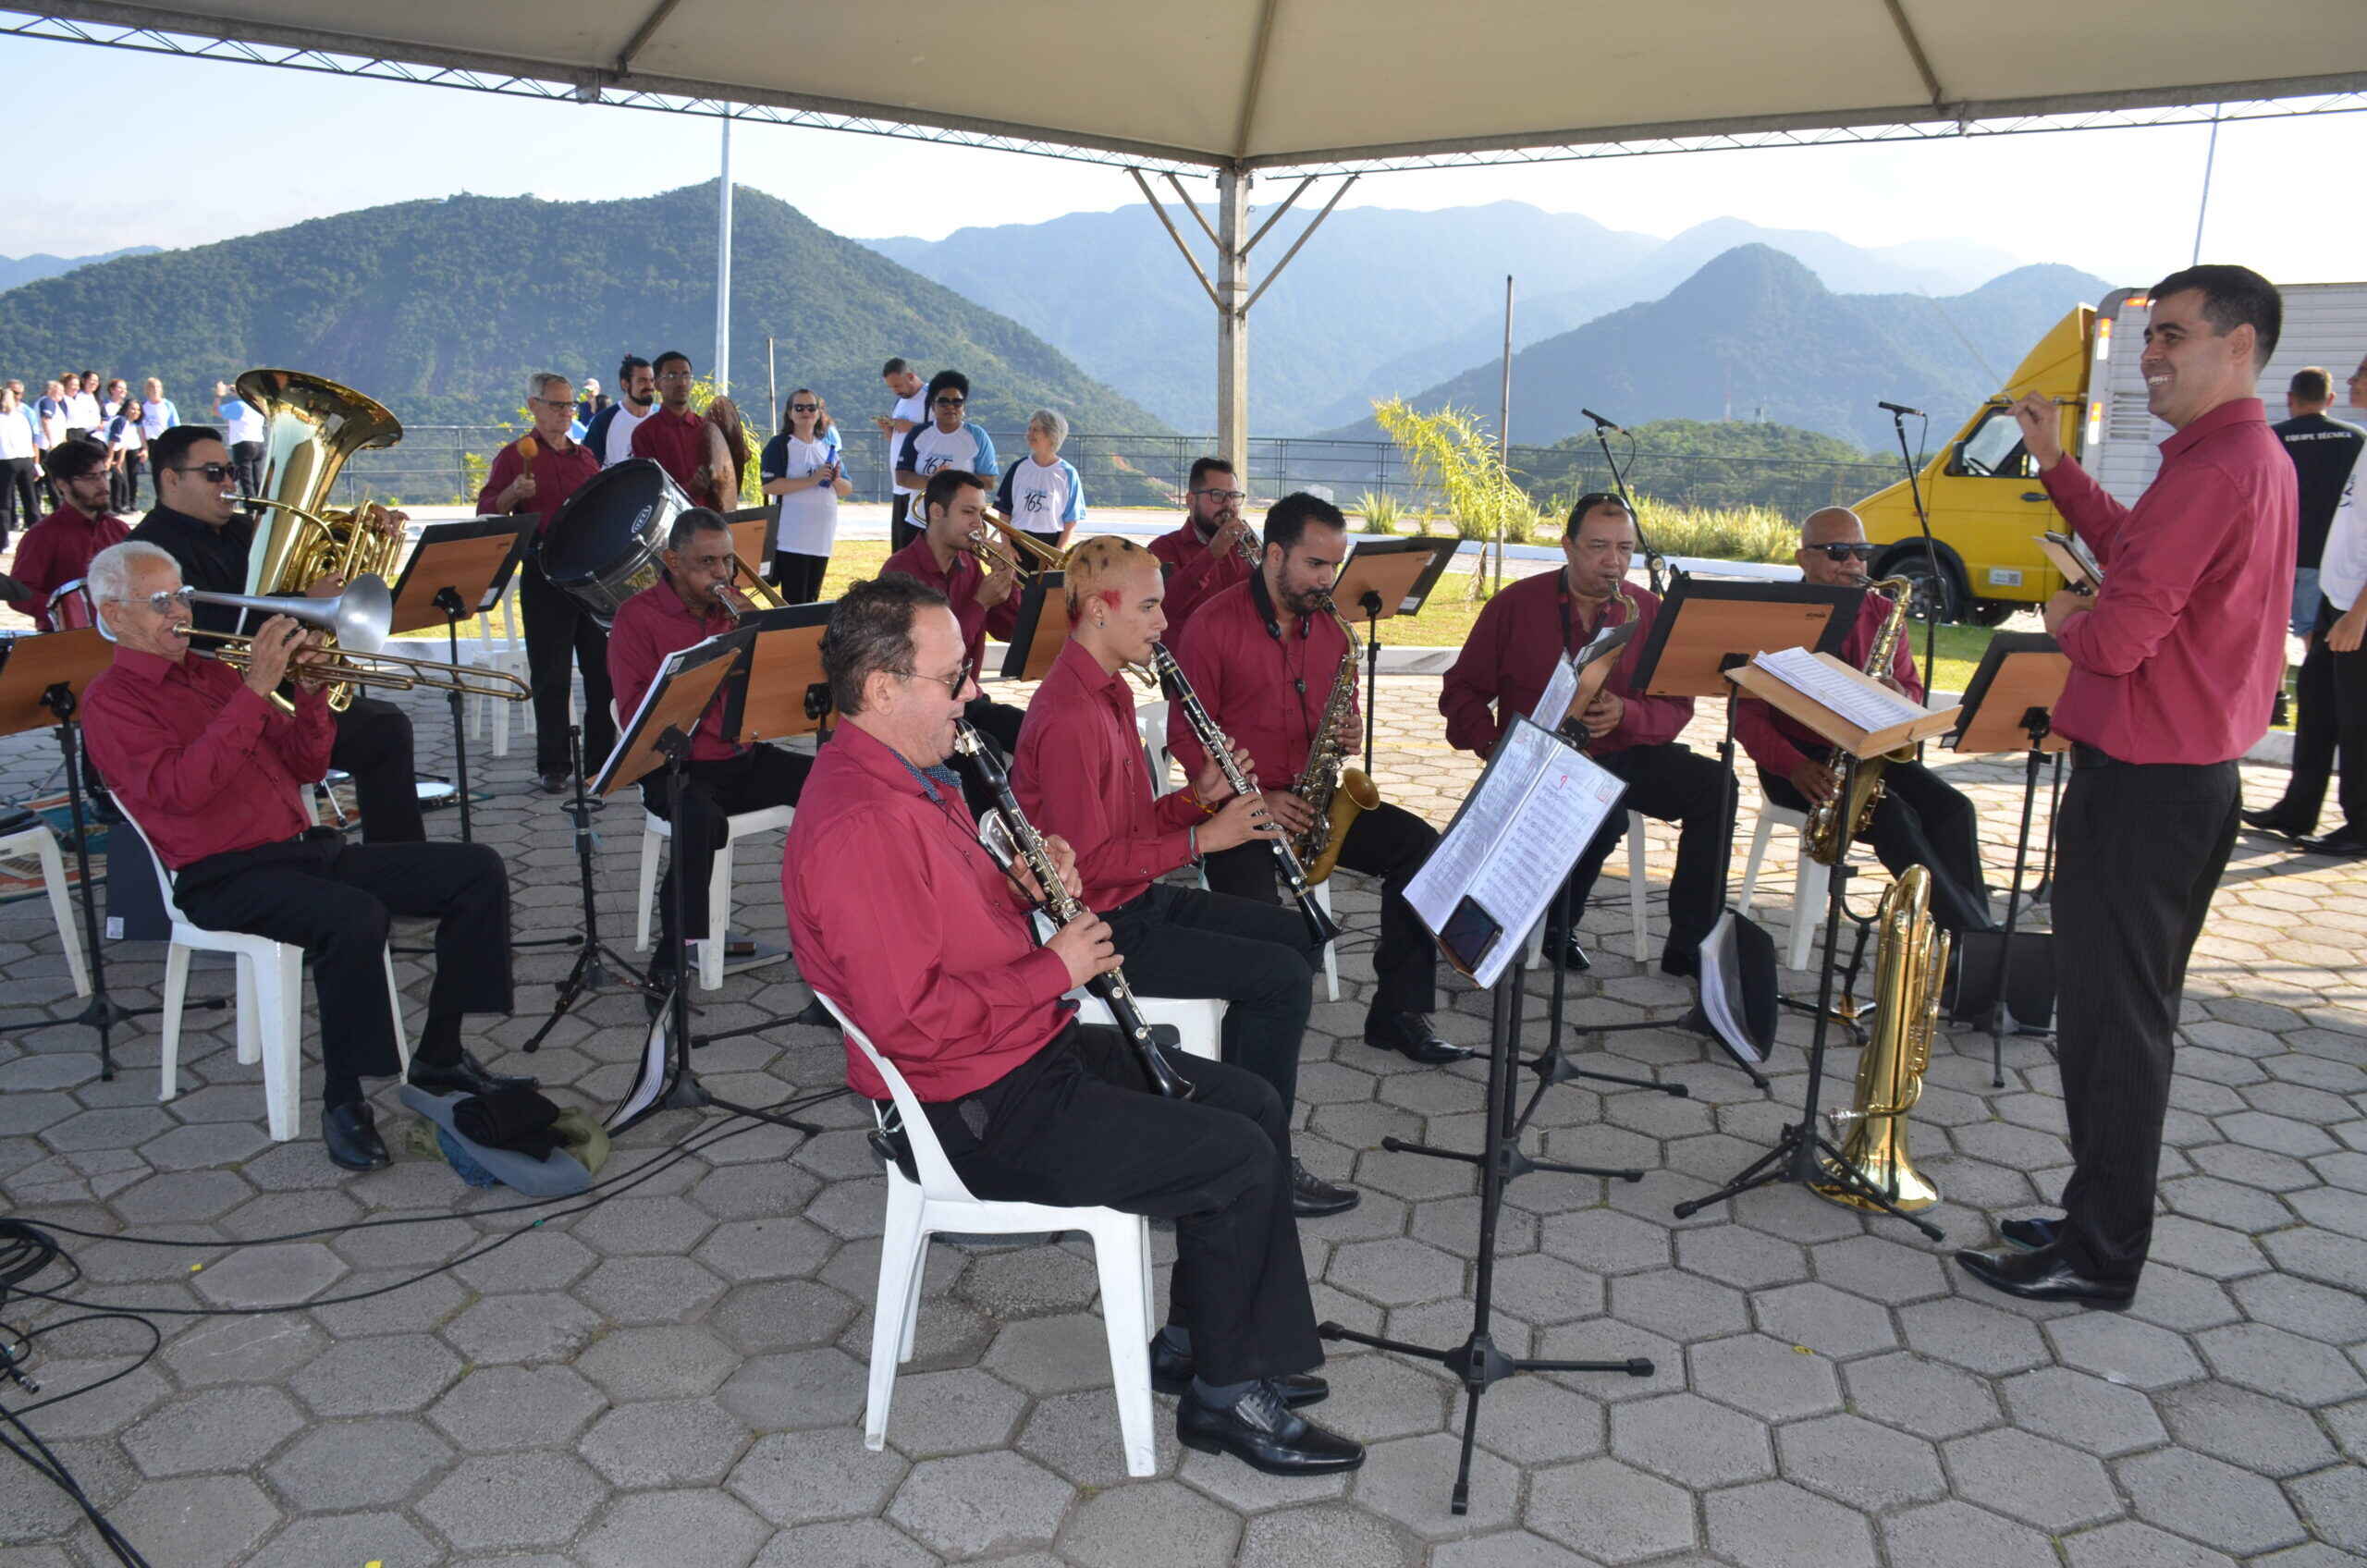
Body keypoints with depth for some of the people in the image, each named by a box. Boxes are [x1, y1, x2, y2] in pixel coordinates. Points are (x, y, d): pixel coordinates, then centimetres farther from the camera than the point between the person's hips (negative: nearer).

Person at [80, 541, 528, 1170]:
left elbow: (304, 767, 18)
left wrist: (310, 691, 1)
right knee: (355, 917, -37)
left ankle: (440, 1055, 0)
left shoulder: (212, 673, 21)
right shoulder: (111, 699, -2)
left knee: (478, 870, -5)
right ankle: (342, 1101, -21)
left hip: (303, 848, 8)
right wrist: (255, 689, -21)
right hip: (227, 878, -7)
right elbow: (181, 788, -21)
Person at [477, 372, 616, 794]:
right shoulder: (516, 456, 1)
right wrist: (513, 493, -24)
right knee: (551, 676, -1)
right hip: (544, 577, -4)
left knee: (603, 669, 7)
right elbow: (486, 514, -6)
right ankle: (553, 766, 6)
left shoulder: (585, 456, 15)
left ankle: (602, 759, 17)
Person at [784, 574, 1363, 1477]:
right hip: (978, 1114, -11)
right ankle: (1219, 1394, 10)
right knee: (1238, 1162, -11)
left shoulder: (906, 777, 8)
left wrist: (1024, 891, 0)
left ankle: (1196, 1341, 22)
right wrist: (1052, 971, -19)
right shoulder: (858, 826, -26)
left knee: (1253, 1105, 12)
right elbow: (908, 1020, -29)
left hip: (1030, 1053, 11)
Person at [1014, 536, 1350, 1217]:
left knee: (1299, 937, 12)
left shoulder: (1108, 692, 11)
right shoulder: (1067, 715, -23)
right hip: (1100, 926, -11)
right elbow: (1088, 862, -24)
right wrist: (1202, 837, -20)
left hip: (1140, 899, 11)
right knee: (1282, 976, -14)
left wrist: (1199, 797, -3)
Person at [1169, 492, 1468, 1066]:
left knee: (1419, 843, -13)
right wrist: (1255, 799, -19)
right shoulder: (1214, 625, -8)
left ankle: (1398, 1011, -6)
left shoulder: (1331, 625, 10)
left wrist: (1345, 733, -4)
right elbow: (1185, 736, -9)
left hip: (1313, 797, 6)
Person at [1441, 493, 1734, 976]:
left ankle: (1687, 945, -12)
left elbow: (1675, 708, 2)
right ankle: (1557, 923, -6)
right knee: (1606, 813, -34)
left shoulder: (1648, 610, 5)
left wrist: (1625, 714, -20)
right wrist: (1493, 746, -17)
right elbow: (1461, 689, 1)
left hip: (1623, 754, 4)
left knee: (1714, 786, -19)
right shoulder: (1517, 604, -2)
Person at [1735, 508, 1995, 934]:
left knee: (1953, 808, -19)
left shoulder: (1880, 613, 11)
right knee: (1894, 815, -29)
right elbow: (1746, 713, -10)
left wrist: (1899, 697, -11)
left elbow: (1912, 688, 17)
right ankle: (1978, 934, -24)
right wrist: (1795, 767, -26)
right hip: (1802, 757, -5)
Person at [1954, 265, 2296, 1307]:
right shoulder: (2261, 460, 14)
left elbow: (2120, 638, -24)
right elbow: (2137, 555, 23)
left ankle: (2099, 1259, 8)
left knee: (2111, 1018, -2)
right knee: (2130, 1014, 18)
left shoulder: (2215, 468, -20)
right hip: (2195, 774, 11)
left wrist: (2066, 621, -3)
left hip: (2141, 785, -11)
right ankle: (2099, 1218, 30)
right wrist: (2055, 466, 20)